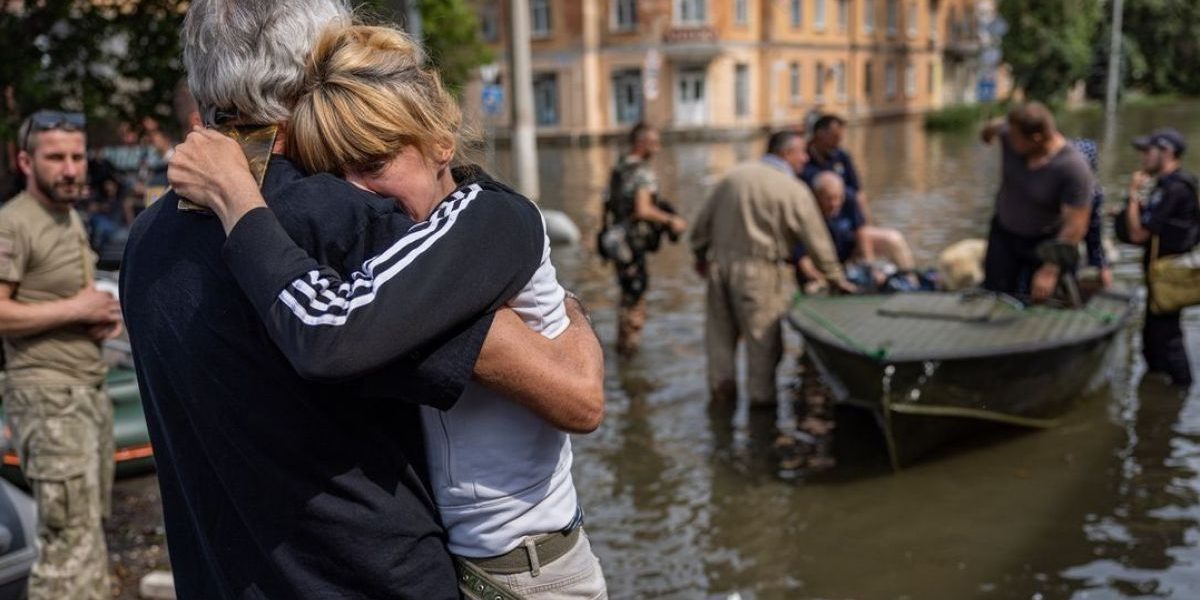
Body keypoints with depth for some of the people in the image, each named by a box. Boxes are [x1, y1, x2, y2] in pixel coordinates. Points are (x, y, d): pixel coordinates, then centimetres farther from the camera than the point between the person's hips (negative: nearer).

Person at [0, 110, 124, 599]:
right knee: (73, 538, -9)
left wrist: (106, 317, 6)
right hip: (47, 397, -9)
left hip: (90, 391, 9)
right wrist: (75, 309, -18)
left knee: (90, 524, 16)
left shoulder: (72, 217, 16)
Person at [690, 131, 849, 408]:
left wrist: (701, 253, 23)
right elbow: (817, 240, -3)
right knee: (762, 335, 7)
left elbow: (704, 218, 10)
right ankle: (761, 394, 15)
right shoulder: (794, 191, -7)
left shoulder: (735, 175, 6)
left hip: (719, 261, 5)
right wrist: (836, 278, 8)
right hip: (758, 270, -5)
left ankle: (721, 388, 24)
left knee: (721, 330, 14)